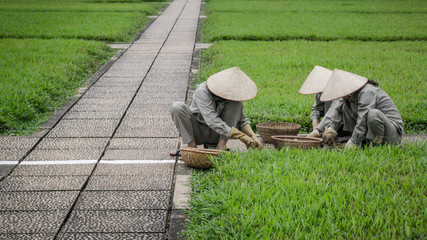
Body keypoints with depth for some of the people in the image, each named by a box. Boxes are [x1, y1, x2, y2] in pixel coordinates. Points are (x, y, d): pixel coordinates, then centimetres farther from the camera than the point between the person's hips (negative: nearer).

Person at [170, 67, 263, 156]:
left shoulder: (234, 95, -10)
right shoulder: (203, 91, -27)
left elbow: (241, 120, 3)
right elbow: (212, 121, -37)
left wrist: (253, 136, -17)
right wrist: (242, 136, -40)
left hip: (215, 136, 3)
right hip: (197, 132, -3)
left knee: (236, 102, -17)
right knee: (178, 107, -29)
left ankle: (221, 145, -20)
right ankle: (191, 145, -19)